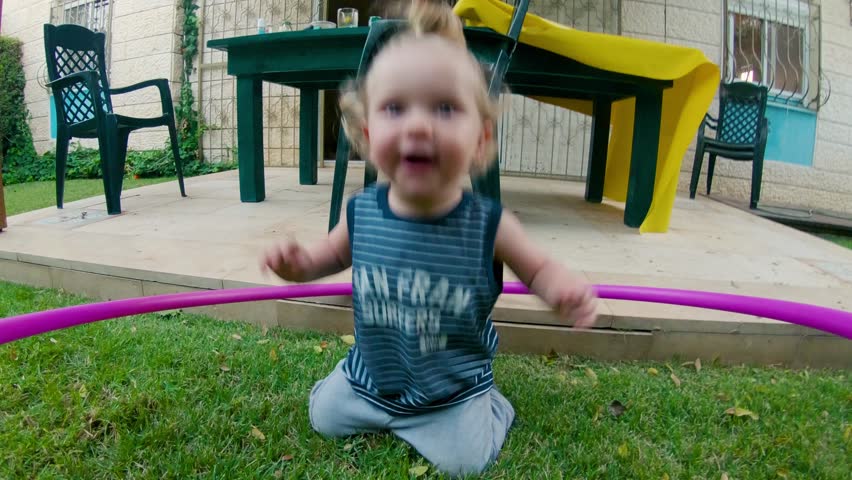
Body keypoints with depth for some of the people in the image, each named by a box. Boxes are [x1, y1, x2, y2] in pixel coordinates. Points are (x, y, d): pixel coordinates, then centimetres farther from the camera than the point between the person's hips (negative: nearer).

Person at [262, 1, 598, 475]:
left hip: (455, 389, -3)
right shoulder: (361, 213, -18)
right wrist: (299, 263, -17)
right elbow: (335, 254, 5)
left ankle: (493, 408, 29)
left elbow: (538, 268, -8)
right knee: (324, 417, 15)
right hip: (371, 376, 4)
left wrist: (566, 289, -32)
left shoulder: (489, 224, -27)